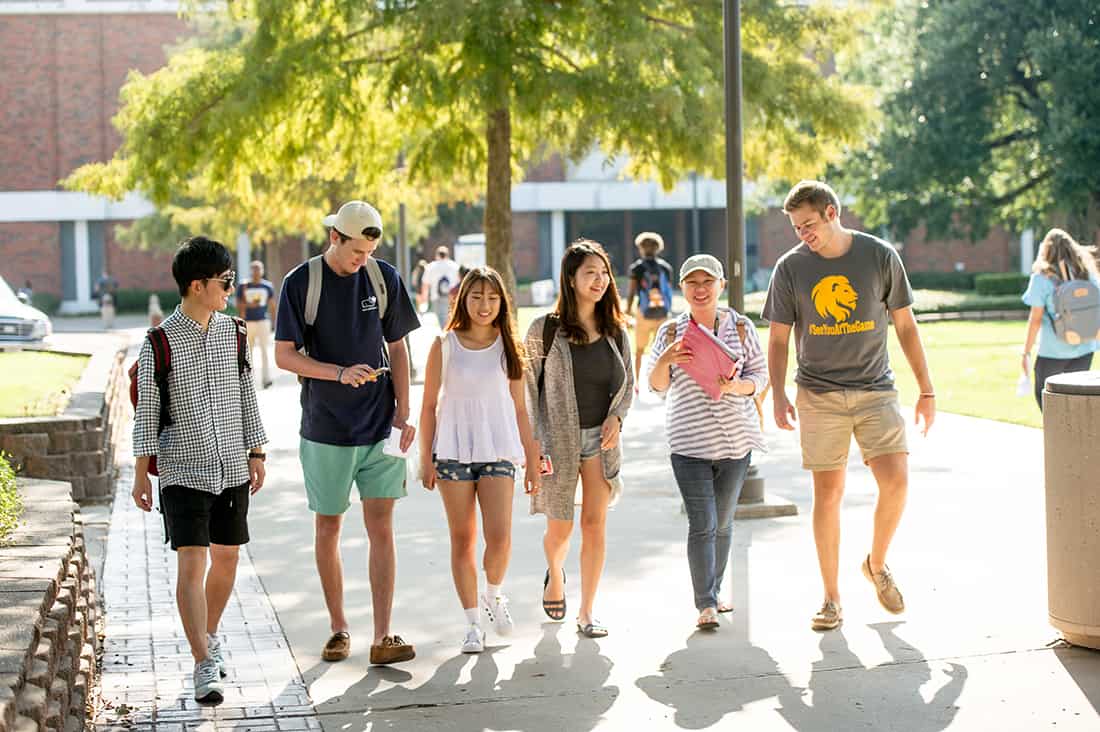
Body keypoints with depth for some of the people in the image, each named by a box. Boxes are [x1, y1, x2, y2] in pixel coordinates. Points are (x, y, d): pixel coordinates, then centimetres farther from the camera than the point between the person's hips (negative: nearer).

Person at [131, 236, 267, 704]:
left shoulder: (232, 332, 5)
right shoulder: (161, 342, -9)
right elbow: (147, 410, -5)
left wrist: (256, 453, 12)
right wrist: (142, 473, -5)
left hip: (231, 468, 5)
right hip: (183, 472, -5)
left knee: (226, 558, 12)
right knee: (191, 563, -11)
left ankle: (210, 635, 35)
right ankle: (205, 666, -10)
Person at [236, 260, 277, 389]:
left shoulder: (268, 286, 6)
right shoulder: (243, 286, 3)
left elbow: (272, 306, 11)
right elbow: (238, 306, 4)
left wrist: (275, 323, 8)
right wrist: (248, 305, -16)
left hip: (263, 320, -1)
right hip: (247, 322, 1)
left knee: (264, 350, -9)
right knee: (248, 351, 9)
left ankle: (266, 378, -14)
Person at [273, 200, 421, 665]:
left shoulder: (384, 279, 3)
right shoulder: (300, 283, -5)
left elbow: (397, 349, 9)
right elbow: (284, 356, -5)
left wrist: (403, 413, 1)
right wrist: (340, 372, -19)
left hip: (379, 426, 1)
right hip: (325, 429, -1)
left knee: (381, 528, -3)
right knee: (327, 529, 7)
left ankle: (383, 637, -2)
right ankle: (338, 629, 21)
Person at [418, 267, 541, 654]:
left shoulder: (508, 347, 6)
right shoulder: (445, 345, 2)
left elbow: (519, 408, 10)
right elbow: (429, 405, 4)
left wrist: (532, 459, 10)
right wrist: (425, 459, 0)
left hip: (498, 451, 1)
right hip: (452, 451, 0)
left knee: (499, 535, -12)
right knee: (462, 538, 3)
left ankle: (493, 594, 17)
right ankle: (473, 622, 11)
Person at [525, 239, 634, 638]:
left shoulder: (615, 329, 4)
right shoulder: (546, 328, -7)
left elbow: (628, 382, 15)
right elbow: (527, 386, -4)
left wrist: (616, 417, -4)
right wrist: (532, 445, -9)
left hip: (601, 439, 3)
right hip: (559, 440, -3)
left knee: (595, 523, -1)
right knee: (560, 528, 5)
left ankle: (587, 612, 9)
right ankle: (555, 573, 41)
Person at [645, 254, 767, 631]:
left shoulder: (741, 326, 4)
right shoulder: (671, 331, 5)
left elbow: (760, 376, 5)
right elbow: (656, 386, 4)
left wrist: (736, 386, -16)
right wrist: (665, 359, -16)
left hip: (735, 439, 1)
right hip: (689, 441, -1)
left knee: (723, 523, 12)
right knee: (702, 525, -8)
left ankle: (713, 592, 27)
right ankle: (705, 604, -5)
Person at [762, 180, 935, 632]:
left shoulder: (880, 256, 0)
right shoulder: (790, 268, 0)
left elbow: (905, 326, 6)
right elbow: (778, 339, 6)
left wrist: (926, 390, 6)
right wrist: (778, 395, -6)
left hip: (875, 390, 0)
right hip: (819, 395, 0)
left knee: (896, 481, -13)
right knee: (828, 492, 1)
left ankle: (877, 563, 15)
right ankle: (831, 598, 12)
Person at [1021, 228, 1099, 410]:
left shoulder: (1042, 277, -8)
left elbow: (1035, 319, -10)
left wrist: (1026, 352, -4)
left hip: (1053, 350, -4)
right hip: (1084, 348, 4)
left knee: (1043, 395, 13)